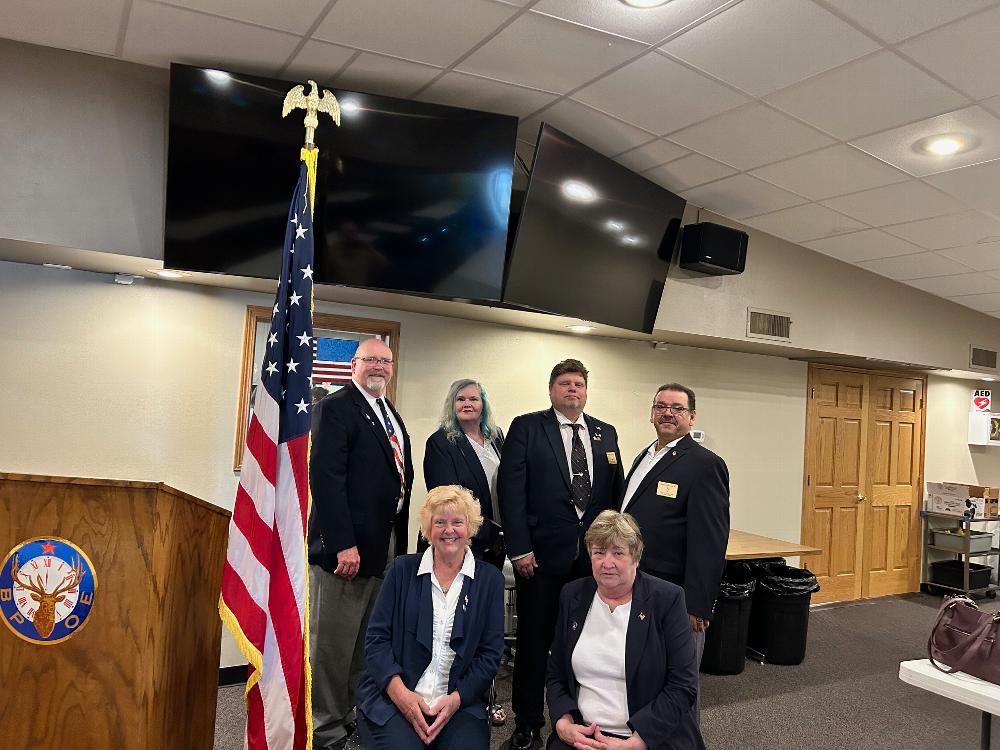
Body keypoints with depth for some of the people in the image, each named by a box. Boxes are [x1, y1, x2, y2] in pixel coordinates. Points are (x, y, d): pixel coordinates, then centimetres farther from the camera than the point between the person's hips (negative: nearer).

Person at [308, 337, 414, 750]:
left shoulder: (392, 416, 17)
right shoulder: (335, 408, -9)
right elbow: (324, 476, -18)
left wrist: (401, 540, 11)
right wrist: (343, 544, -22)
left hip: (389, 544, 8)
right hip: (347, 544, -8)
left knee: (369, 639, 17)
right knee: (332, 642, 2)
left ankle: (359, 713, 30)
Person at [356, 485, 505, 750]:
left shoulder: (490, 579, 6)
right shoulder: (402, 569, 5)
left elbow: (490, 654, 3)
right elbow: (376, 638, 1)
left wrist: (456, 699, -11)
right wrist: (401, 693, -13)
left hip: (460, 701, 1)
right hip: (392, 697, 0)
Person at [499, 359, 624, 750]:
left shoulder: (606, 433, 10)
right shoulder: (527, 428, -2)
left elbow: (617, 492, 11)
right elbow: (511, 490, -8)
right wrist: (520, 549, -13)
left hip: (594, 556, 3)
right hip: (542, 554, -3)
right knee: (534, 641, 9)